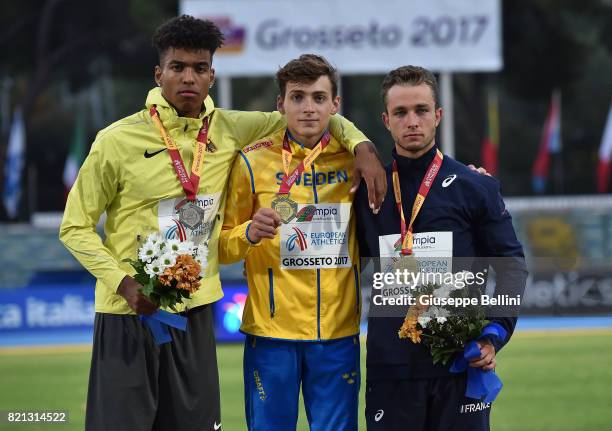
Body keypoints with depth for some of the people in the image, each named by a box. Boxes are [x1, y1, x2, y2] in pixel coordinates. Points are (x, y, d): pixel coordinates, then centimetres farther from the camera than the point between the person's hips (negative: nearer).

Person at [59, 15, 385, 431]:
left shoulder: (229, 130, 1)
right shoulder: (118, 141, -9)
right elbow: (76, 226, -3)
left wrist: (361, 144, -4)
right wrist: (124, 283, -17)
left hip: (196, 310, 4)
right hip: (130, 312, -4)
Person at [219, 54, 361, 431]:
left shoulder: (354, 159, 5)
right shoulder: (254, 162, -1)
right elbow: (222, 248, 4)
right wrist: (250, 234, -17)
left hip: (339, 330, 2)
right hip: (272, 330, -2)